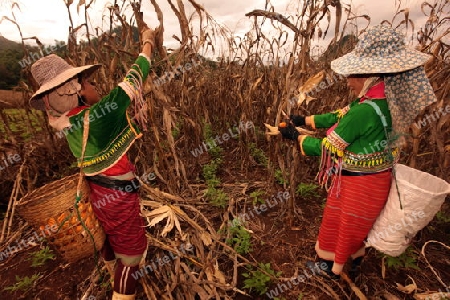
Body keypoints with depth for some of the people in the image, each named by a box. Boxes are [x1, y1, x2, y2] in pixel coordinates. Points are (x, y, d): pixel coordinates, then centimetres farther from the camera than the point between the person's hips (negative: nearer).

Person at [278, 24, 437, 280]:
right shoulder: (386, 101, -3)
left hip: (357, 185, -8)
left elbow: (327, 148, -23)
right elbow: (339, 117, 6)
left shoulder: (365, 111, -32)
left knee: (340, 227, 17)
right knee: (357, 226, 29)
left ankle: (331, 268, 44)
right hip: (373, 180, 8)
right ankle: (355, 264, 54)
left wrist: (296, 136, -10)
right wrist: (305, 119, 6)